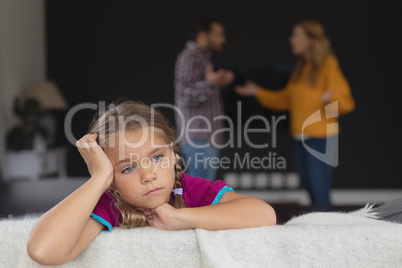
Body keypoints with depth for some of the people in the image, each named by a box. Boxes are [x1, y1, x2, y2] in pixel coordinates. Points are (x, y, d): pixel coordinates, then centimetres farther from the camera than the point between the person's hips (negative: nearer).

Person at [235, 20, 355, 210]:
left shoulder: (328, 64, -8)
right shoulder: (301, 67, 14)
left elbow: (346, 102, -12)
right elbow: (285, 100, 20)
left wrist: (331, 99, -34)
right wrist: (258, 92, 14)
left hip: (321, 138, -7)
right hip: (300, 137, 7)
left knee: (320, 191, -9)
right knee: (310, 187, 8)